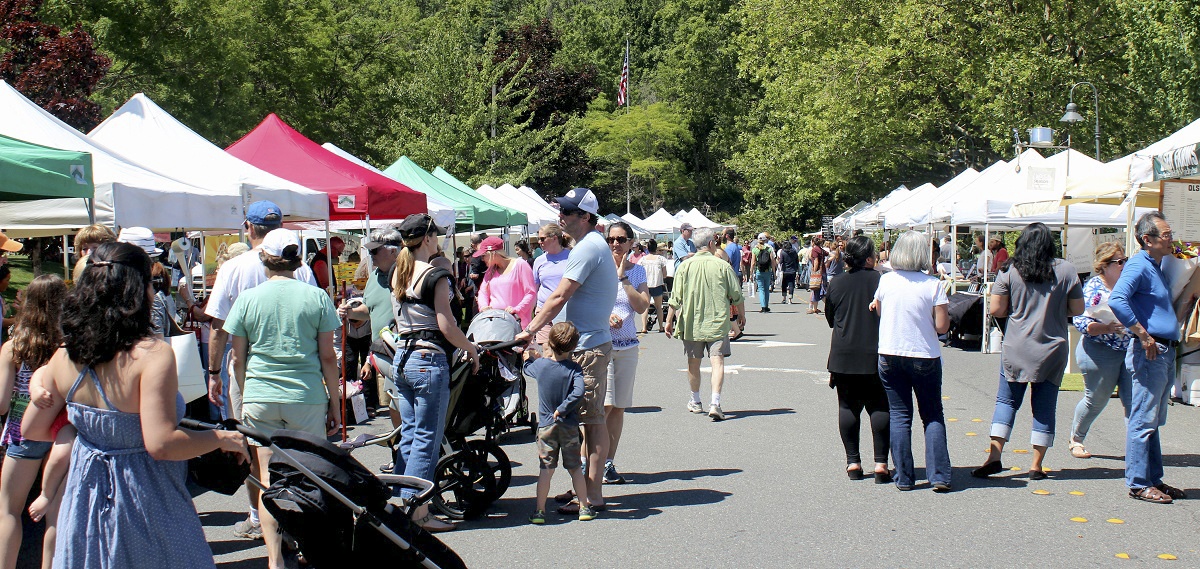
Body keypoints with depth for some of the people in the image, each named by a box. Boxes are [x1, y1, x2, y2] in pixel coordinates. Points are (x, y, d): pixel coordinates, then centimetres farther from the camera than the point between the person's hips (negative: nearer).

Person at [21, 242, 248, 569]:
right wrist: (221, 439, -12)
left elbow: (32, 429, 7)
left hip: (84, 500, 6)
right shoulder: (152, 355, -22)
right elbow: (161, 444, -26)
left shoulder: (65, 357, -3)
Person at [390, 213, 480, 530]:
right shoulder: (434, 276, -13)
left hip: (402, 358, 8)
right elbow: (446, 326, -14)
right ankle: (419, 513, 0)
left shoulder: (397, 274, 10)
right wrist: (472, 350, -1)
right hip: (429, 361, -8)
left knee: (408, 436, 13)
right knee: (426, 439, -3)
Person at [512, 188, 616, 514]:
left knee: (592, 420, -6)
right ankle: (586, 486, 22)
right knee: (589, 419, 14)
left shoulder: (587, 248, -16)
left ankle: (592, 497, -2)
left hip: (588, 347, -10)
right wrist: (542, 329, 16)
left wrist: (530, 331, -13)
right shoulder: (596, 245, 17)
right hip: (591, 342, 10)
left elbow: (559, 298, -19)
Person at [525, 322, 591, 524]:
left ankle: (540, 511, 2)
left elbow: (527, 368, 19)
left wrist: (530, 357, 39)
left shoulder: (540, 365, -4)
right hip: (569, 427, -1)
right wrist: (562, 409, -13)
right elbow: (578, 393, -25)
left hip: (546, 425, 1)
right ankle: (584, 508, 16)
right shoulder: (574, 368, -10)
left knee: (545, 469, 4)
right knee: (575, 468, 10)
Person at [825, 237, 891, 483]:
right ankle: (881, 463, -1)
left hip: (844, 356, 2)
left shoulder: (836, 284, 1)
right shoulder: (882, 282, -7)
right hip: (876, 355, -2)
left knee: (848, 407, 8)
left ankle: (853, 462, 9)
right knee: (880, 408, 3)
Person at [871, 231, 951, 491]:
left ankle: (904, 477, 7)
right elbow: (941, 326, -10)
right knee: (932, 416, 10)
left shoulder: (886, 281, -2)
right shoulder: (933, 285, -11)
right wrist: (945, 313, 8)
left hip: (889, 356, 2)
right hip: (925, 357, -2)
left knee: (899, 415, 8)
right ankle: (939, 475, 2)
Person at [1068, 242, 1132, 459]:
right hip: (1100, 353, -5)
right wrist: (1108, 328, -28)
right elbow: (1080, 321, -15)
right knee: (1096, 400, 6)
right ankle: (1076, 439, 27)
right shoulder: (1093, 287, -9)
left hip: (1130, 350, 5)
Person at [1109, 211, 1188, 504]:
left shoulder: (1158, 266, 17)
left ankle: (1154, 479, 21)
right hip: (1149, 352, -10)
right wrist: (1143, 335, -25)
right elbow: (1116, 300, -28)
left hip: (1166, 352, 10)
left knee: (1153, 421, 14)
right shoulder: (1138, 266, -13)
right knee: (1143, 421, -5)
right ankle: (1139, 484, -1)